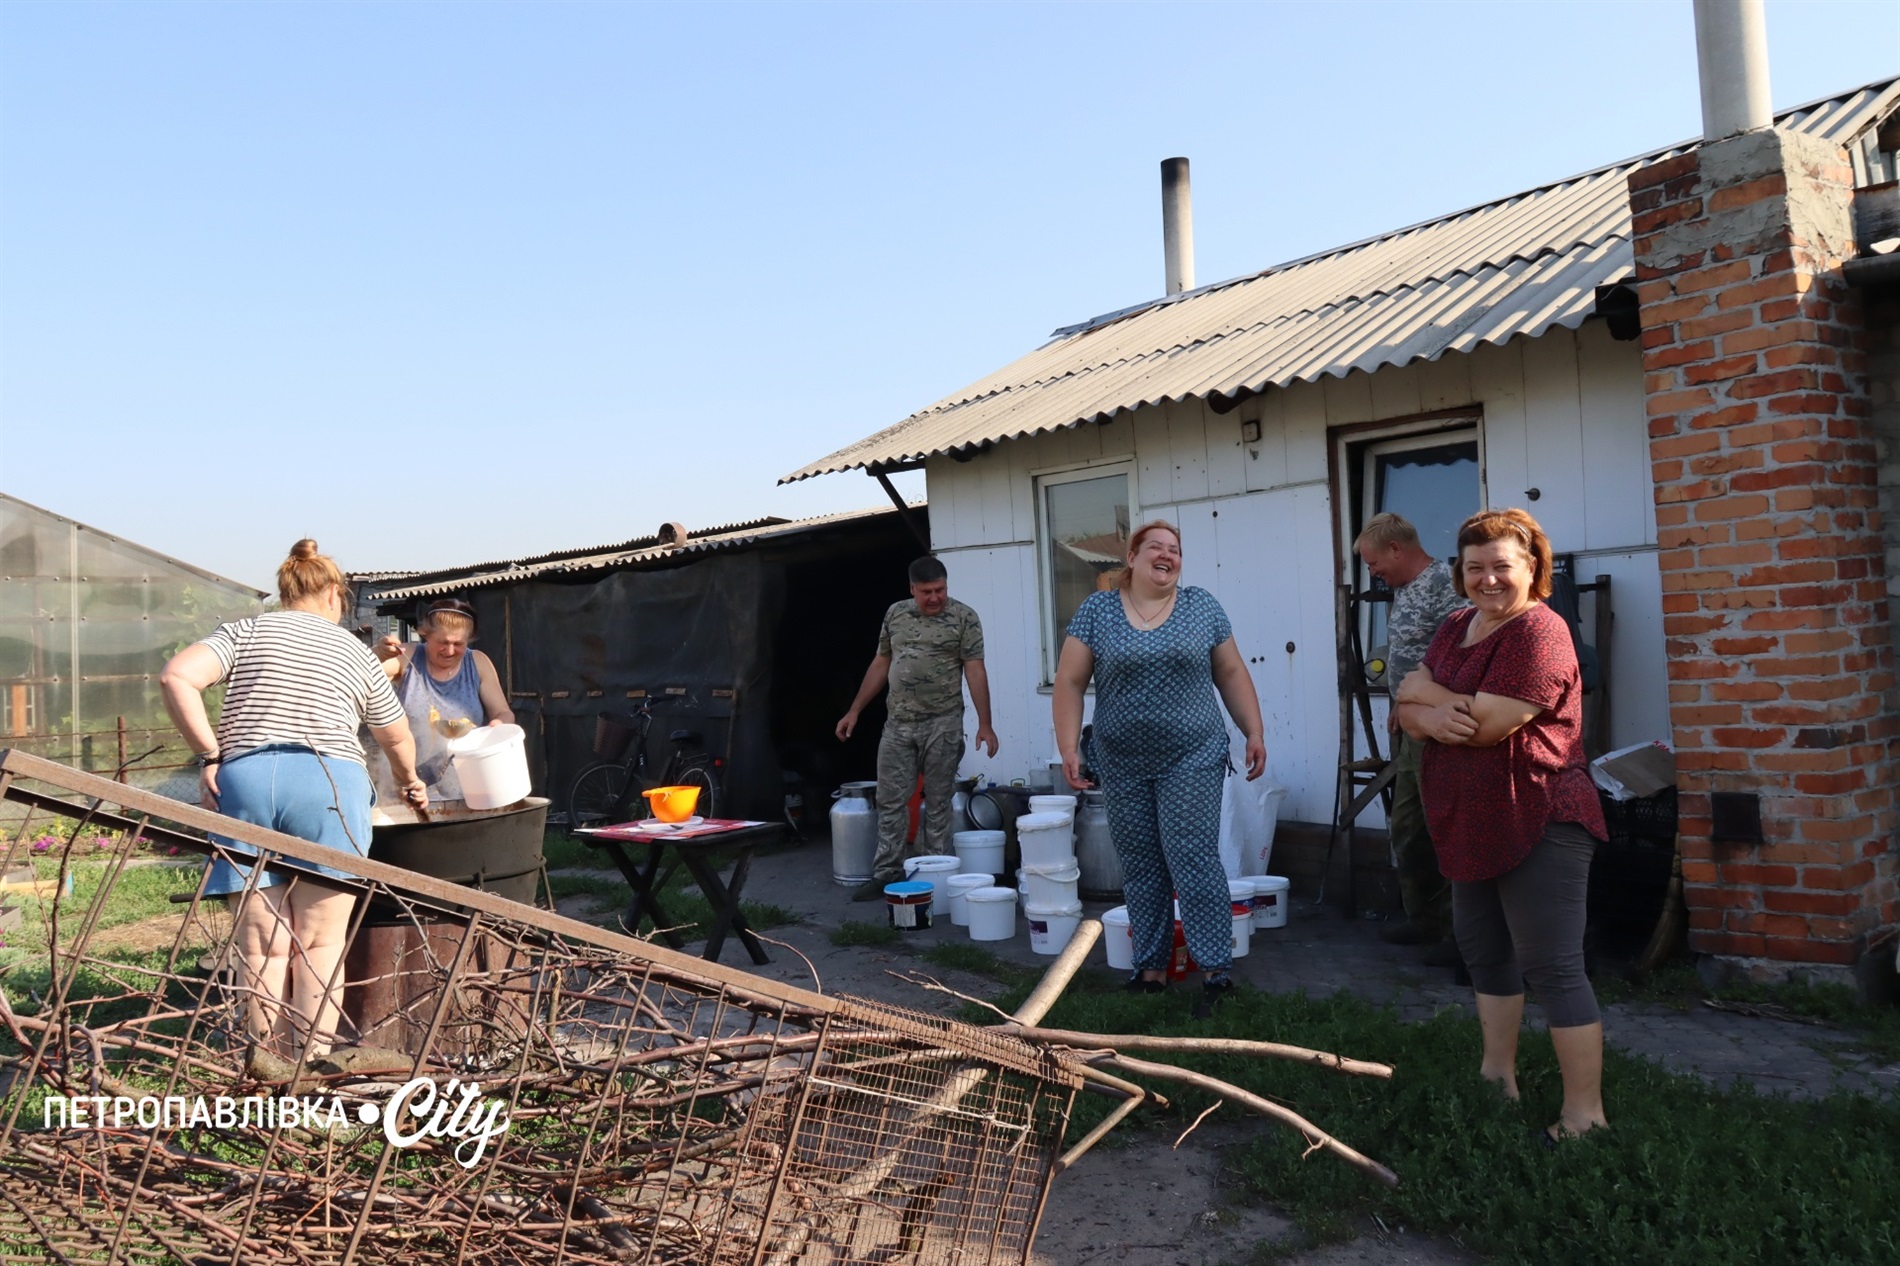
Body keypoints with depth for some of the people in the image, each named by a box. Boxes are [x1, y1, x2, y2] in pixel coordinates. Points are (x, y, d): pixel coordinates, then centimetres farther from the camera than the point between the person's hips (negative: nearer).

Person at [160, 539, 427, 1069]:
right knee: (320, 940, 2)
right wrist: (410, 783, 47)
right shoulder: (355, 652, 18)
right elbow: (397, 737, 29)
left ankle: (269, 1059, 10)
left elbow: (176, 677, -2)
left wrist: (209, 754, 1)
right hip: (328, 781, -1)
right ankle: (315, 1059, 1)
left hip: (243, 781, 1)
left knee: (261, 940, 6)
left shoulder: (245, 632, 17)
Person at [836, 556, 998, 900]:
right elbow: (880, 664, 15)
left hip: (942, 724, -4)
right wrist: (854, 711, 14)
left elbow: (975, 671, -8)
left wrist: (984, 724, -15)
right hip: (898, 723, 4)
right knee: (890, 802, 6)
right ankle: (887, 875, 13)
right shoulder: (895, 614, 9)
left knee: (938, 803, 3)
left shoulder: (964, 618, -4)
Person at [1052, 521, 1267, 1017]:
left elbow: (1231, 674, 8)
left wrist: (1255, 732, 1)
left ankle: (1217, 970, 2)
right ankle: (1150, 968, 19)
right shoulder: (1096, 610, 1)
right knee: (1140, 869, 8)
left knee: (1193, 860, -6)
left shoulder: (1202, 606, 4)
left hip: (1193, 760, -1)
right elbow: (1069, 682, -1)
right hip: (1124, 765, 1)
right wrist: (1069, 747, -8)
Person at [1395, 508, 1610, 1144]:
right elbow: (1409, 712, 4)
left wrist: (1425, 691, -9)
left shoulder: (1540, 631, -16)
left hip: (1538, 825, -9)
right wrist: (1432, 716, -19)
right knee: (1485, 952, 20)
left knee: (1553, 967, -3)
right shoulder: (1455, 626, 10)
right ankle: (1497, 1075, 35)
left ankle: (1585, 1114, 6)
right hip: (1472, 826, 9)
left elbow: (1489, 722, -26)